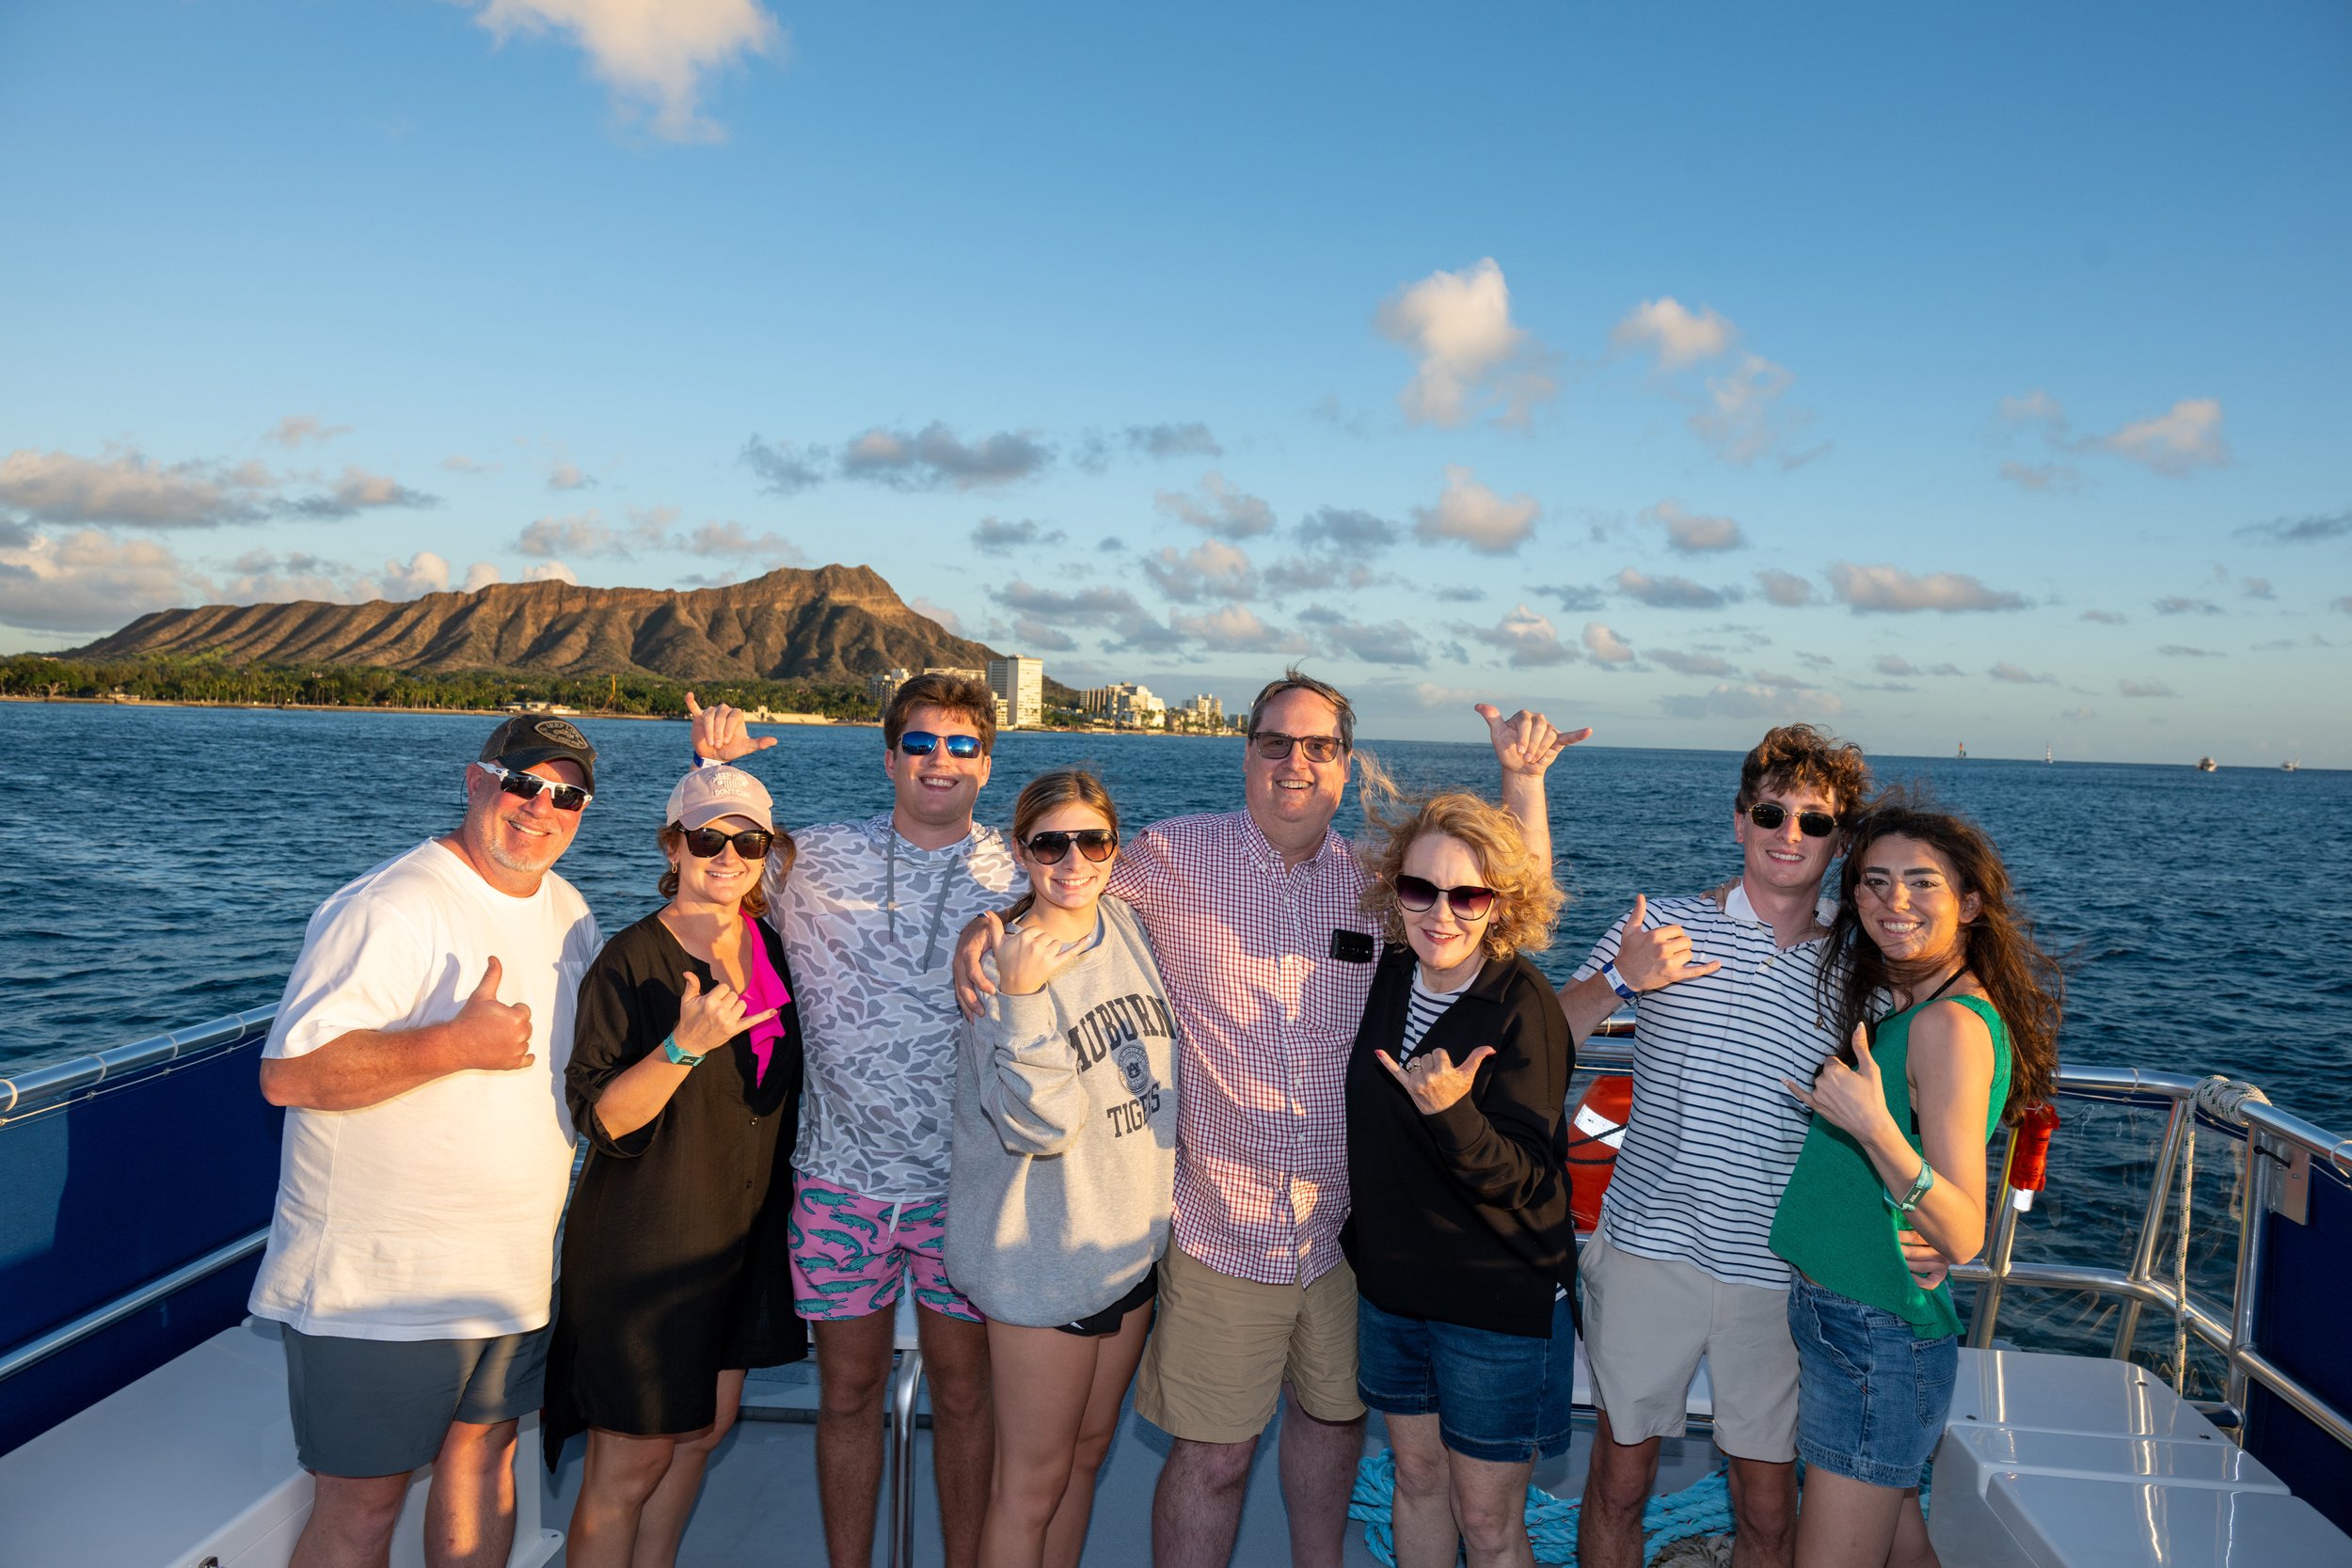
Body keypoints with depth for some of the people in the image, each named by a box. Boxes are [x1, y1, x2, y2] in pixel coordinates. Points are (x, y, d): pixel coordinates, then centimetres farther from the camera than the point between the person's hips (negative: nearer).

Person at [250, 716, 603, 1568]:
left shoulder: (566, 908, 8)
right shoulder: (387, 910, -19)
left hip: (513, 1267, 8)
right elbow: (289, 1074, -25)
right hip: (378, 1279, -7)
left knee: (484, 1446, 19)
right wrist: (460, 1043, -31)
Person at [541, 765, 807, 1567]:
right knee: (631, 1458, 5)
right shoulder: (631, 959, -16)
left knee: (703, 1428, 17)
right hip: (646, 1239, -6)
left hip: (743, 1231, 6)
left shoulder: (772, 951, 3)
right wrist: (684, 1046, -33)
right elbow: (601, 1118, -21)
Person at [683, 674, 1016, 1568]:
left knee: (964, 1392, 12)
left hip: (966, 1183, 0)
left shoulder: (1021, 881, -1)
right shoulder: (816, 860, 0)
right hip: (843, 1176, 1)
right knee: (849, 1392, 13)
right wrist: (714, 771, 2)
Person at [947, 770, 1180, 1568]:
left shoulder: (1130, 926, -1)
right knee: (1034, 1478, 7)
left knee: (1090, 1450, 21)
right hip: (1045, 1256, -6)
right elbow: (1037, 1124, -26)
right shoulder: (1009, 963, -19)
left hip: (1134, 1240, 7)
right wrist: (1021, 999, -35)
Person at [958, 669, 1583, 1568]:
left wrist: (1522, 779, -5)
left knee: (1333, 1415, 25)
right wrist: (987, 927, -14)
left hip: (1347, 1225, 4)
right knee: (1212, 1455, 5)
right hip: (1222, 1226, -3)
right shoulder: (1170, 857, -8)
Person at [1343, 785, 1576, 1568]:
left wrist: (1453, 1113, -41)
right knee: (1417, 1477, 22)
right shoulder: (1389, 975, -3)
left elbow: (1523, 1179, -26)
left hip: (1499, 1299, -5)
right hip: (1391, 1281, 6)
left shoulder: (1523, 1004, -21)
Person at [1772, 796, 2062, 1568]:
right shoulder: (1910, 1008, 8)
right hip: (1853, 1325, 9)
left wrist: (1876, 1130, -38)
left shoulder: (1951, 1024, -20)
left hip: (1876, 1339, -9)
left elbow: (1962, 1235, -26)